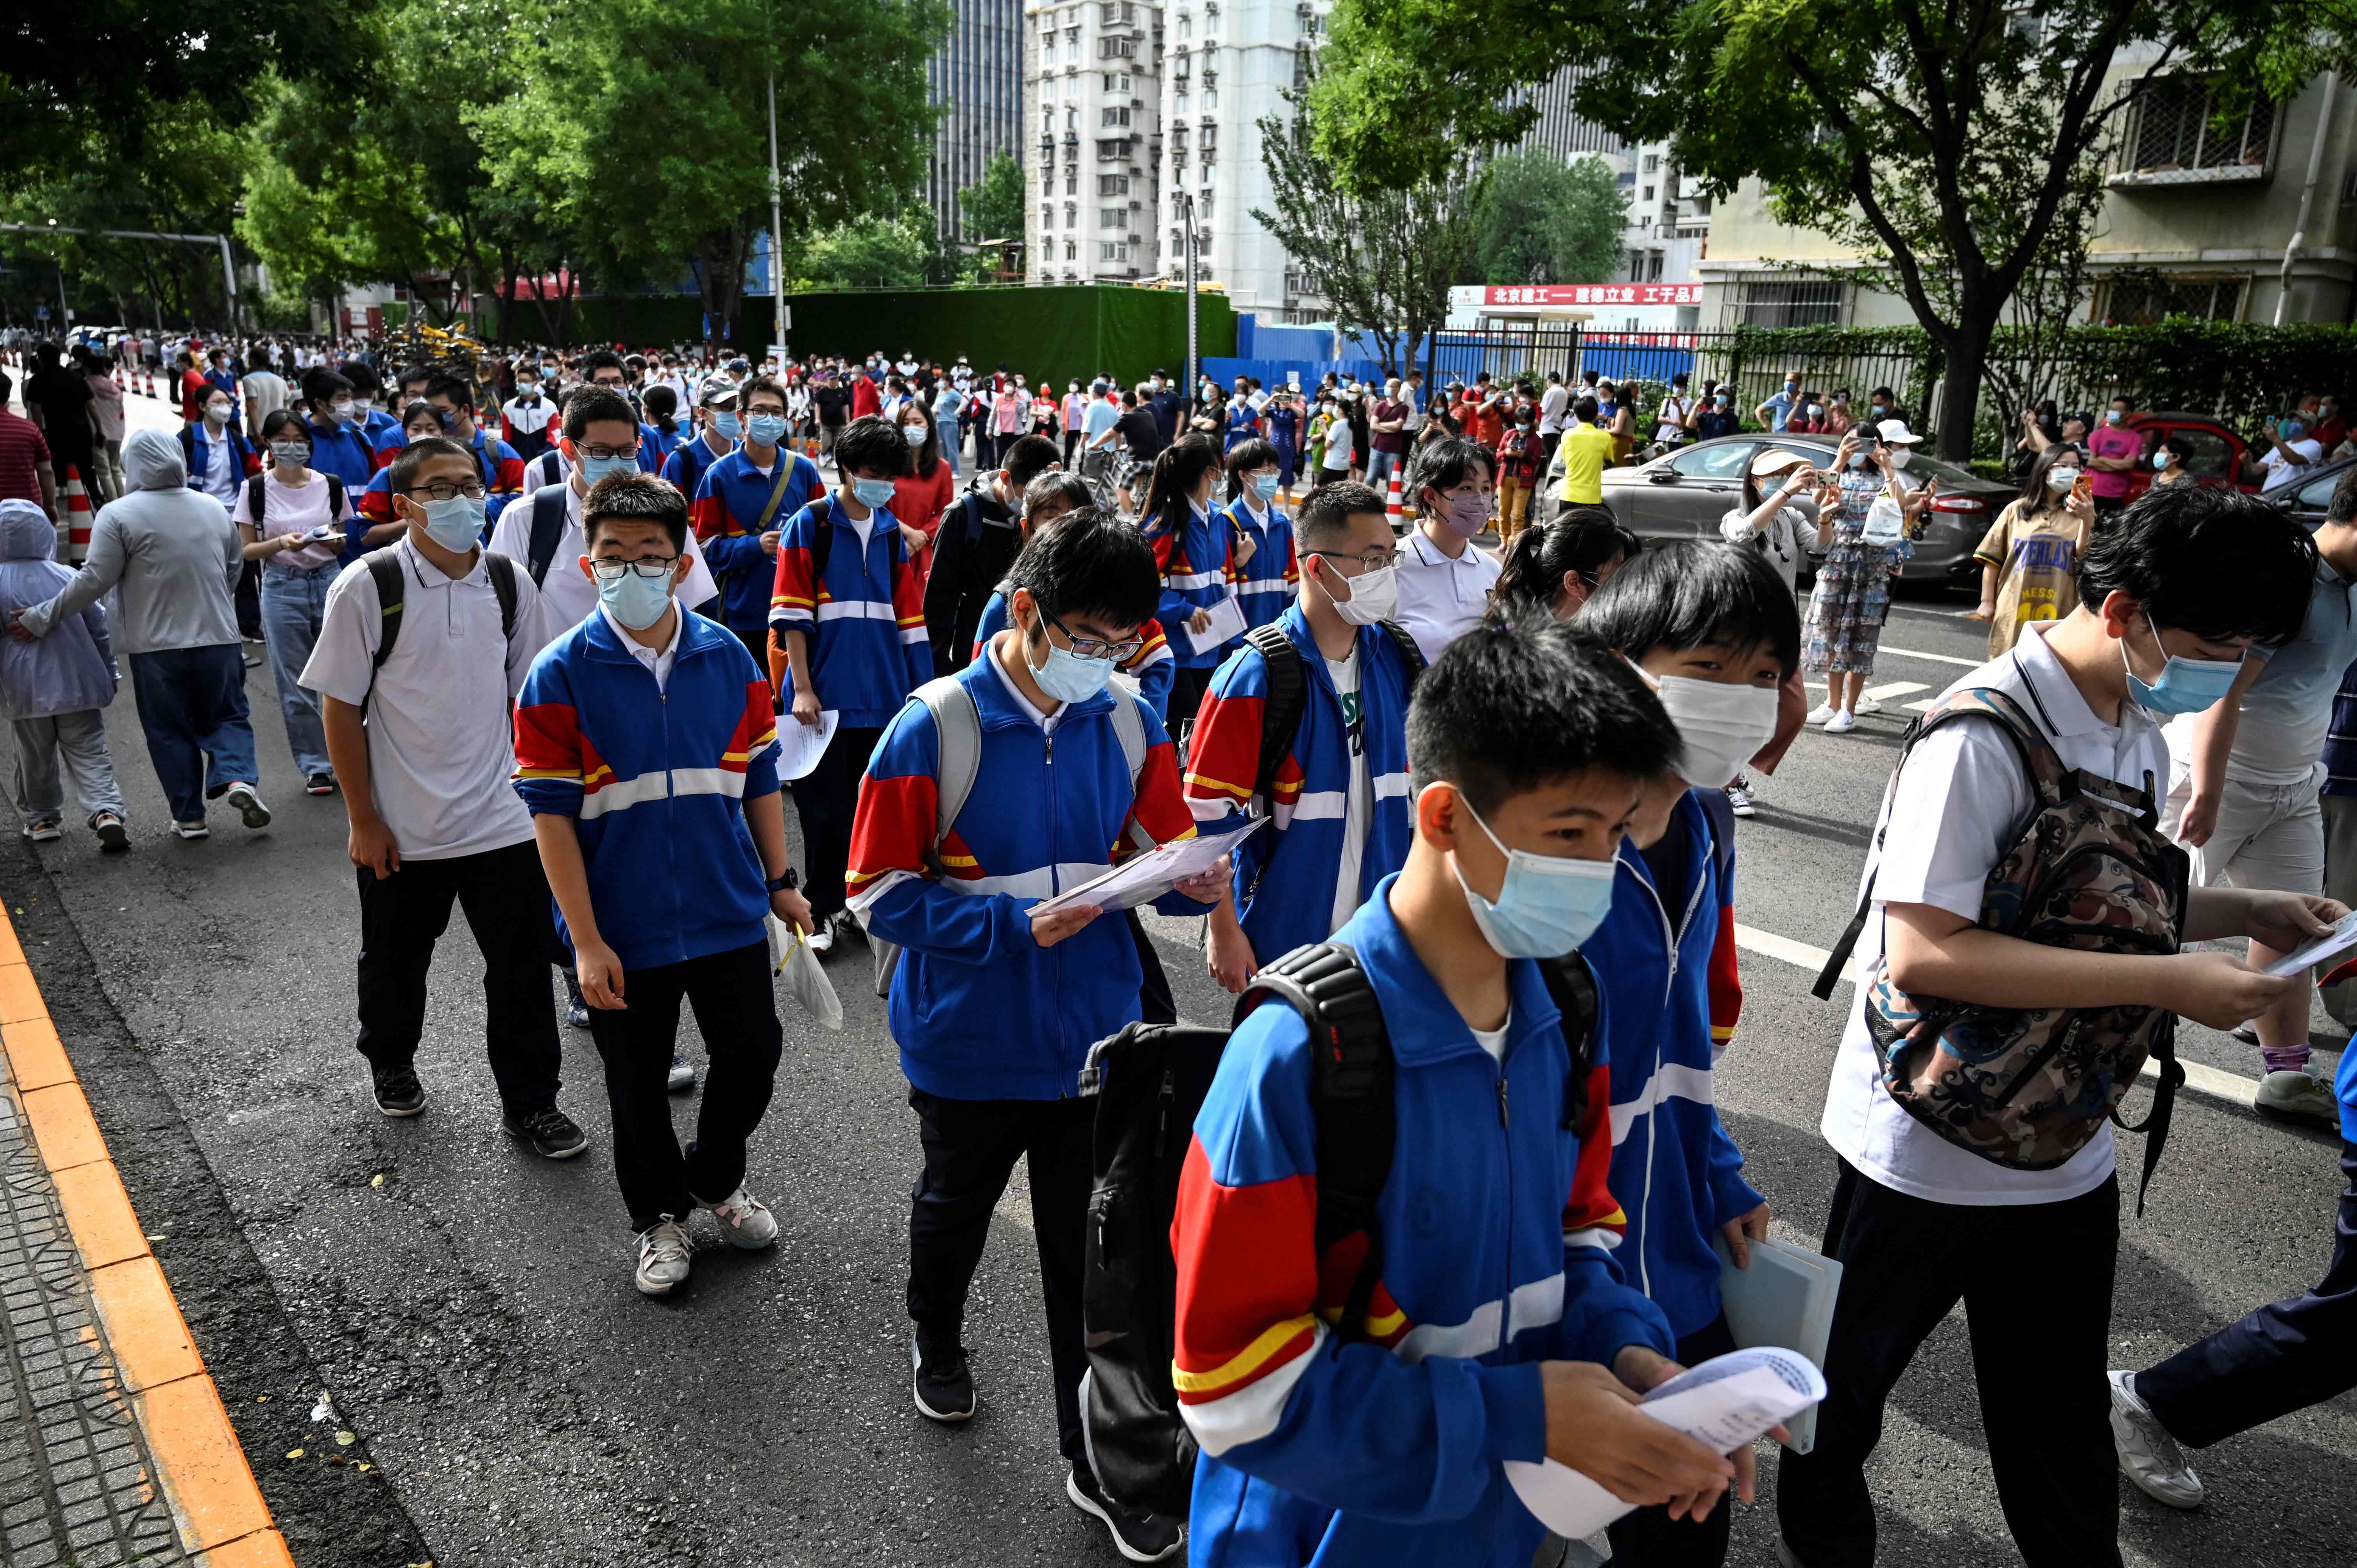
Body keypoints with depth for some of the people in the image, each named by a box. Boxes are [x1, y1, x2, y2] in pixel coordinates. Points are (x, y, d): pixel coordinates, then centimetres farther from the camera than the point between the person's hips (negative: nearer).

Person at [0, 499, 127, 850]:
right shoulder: (68, 578, 1)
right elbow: (99, 630, 7)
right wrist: (110, 675, 17)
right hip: (78, 687, 1)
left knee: (35, 760, 15)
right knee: (90, 755, 1)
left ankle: (41, 819, 26)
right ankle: (106, 811, -17)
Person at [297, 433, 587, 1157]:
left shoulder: (511, 583, 0)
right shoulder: (369, 587, -11)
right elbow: (341, 708, -7)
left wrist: (535, 790, 7)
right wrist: (363, 821, -8)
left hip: (504, 822, 2)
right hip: (402, 829, -2)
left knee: (524, 965, 4)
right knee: (396, 960, 19)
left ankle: (529, 1102, 20)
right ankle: (391, 1064, 46)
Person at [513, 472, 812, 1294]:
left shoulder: (729, 658, -2)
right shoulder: (560, 676, -11)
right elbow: (552, 814, -11)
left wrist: (780, 882, 8)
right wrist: (586, 941, -14)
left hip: (729, 912, 3)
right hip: (625, 929, -2)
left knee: (753, 1055, 14)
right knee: (638, 1086, 14)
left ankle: (717, 1179, 43)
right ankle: (660, 1213, 39)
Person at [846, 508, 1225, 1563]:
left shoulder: (1129, 726, -5)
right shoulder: (932, 730, -18)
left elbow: (1160, 854, 4)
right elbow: (884, 897, -15)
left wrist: (1197, 884, -19)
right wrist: (1015, 923, -25)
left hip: (1095, 1037, 2)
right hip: (970, 1041, -2)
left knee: (1090, 1246, 10)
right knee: (956, 1208, 25)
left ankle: (1098, 1455, 30)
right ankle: (936, 1345, 57)